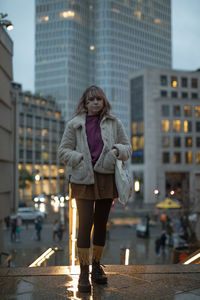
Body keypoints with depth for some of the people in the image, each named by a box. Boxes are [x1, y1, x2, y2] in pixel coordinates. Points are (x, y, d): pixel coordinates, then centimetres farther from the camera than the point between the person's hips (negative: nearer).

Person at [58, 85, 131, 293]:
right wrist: (80, 159, -10)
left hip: (106, 178, 3)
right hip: (83, 178, -2)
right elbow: (63, 151, 5)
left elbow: (127, 148, 13)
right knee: (85, 223, -8)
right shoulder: (74, 124, 3)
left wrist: (118, 150, -9)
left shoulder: (114, 123, 9)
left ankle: (96, 265, 27)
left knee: (101, 223, 11)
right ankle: (83, 272, 2)